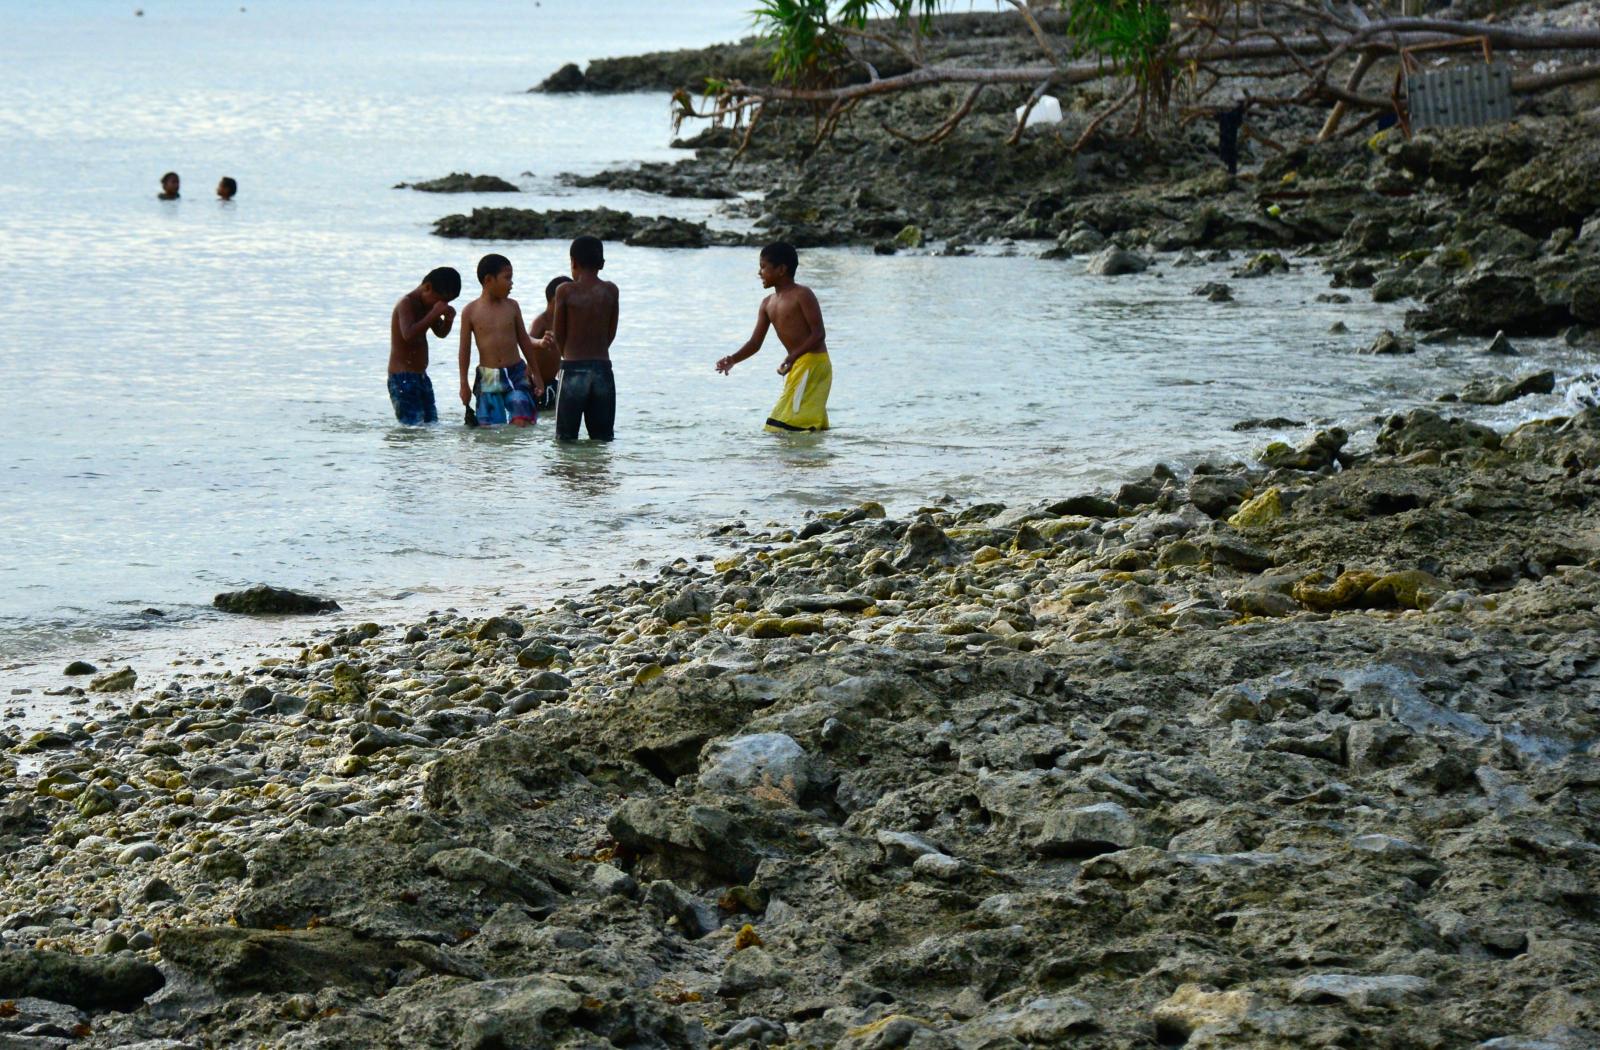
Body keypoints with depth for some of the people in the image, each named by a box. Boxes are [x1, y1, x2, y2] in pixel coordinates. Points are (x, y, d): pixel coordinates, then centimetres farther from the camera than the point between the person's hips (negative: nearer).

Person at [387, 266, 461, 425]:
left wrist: (448, 319, 1)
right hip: (402, 378, -9)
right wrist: (434, 314, -29)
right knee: (414, 425, -17)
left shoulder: (427, 305, 12)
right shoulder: (407, 303, -14)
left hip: (420, 376, 9)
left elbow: (441, 332, 23)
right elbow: (408, 334, -30)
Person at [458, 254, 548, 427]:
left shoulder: (512, 306, 4)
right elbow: (465, 349, 2)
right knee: (487, 427, -2)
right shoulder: (471, 311, -2)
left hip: (515, 373, 1)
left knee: (521, 423, -12)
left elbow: (524, 342, 12)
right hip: (487, 378, -1)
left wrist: (536, 374, 15)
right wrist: (464, 384, 2)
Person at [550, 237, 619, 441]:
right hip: (603, 369, 3)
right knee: (603, 438, 9)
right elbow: (611, 334, 8)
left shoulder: (565, 291, -6)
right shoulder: (611, 291, 2)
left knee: (566, 439, 4)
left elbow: (558, 335, 2)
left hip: (573, 370, -3)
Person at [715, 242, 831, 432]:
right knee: (814, 427, 10)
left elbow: (819, 333, -16)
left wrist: (794, 356, -30)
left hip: (813, 363, -9)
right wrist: (732, 360, -6)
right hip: (798, 367, 9)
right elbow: (756, 342, 12)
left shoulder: (801, 295, -10)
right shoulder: (768, 304, 15)